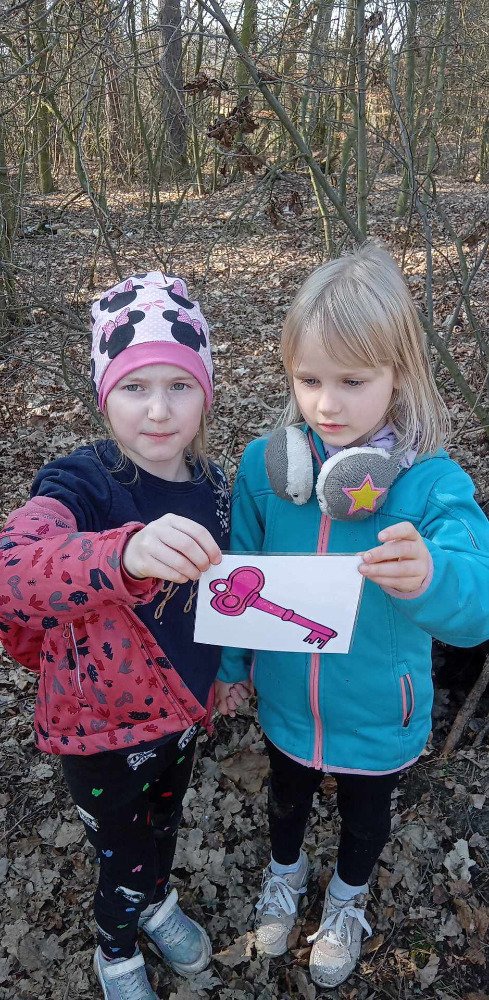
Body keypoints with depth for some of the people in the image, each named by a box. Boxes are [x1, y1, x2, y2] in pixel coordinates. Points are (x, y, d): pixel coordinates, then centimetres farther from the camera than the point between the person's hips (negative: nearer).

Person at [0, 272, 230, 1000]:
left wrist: (231, 666, 16)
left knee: (164, 823, 30)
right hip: (102, 723, -5)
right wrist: (125, 553, -65)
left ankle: (157, 899, 63)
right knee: (124, 853, 18)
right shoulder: (80, 485, -27)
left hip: (179, 705, 5)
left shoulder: (210, 485, -9)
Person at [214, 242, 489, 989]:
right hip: (285, 700, 2)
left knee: (364, 815, 29)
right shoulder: (267, 464, -17)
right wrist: (232, 665, 4)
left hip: (376, 716, -1)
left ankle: (348, 898, 61)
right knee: (286, 799, 31)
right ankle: (285, 873, 64)